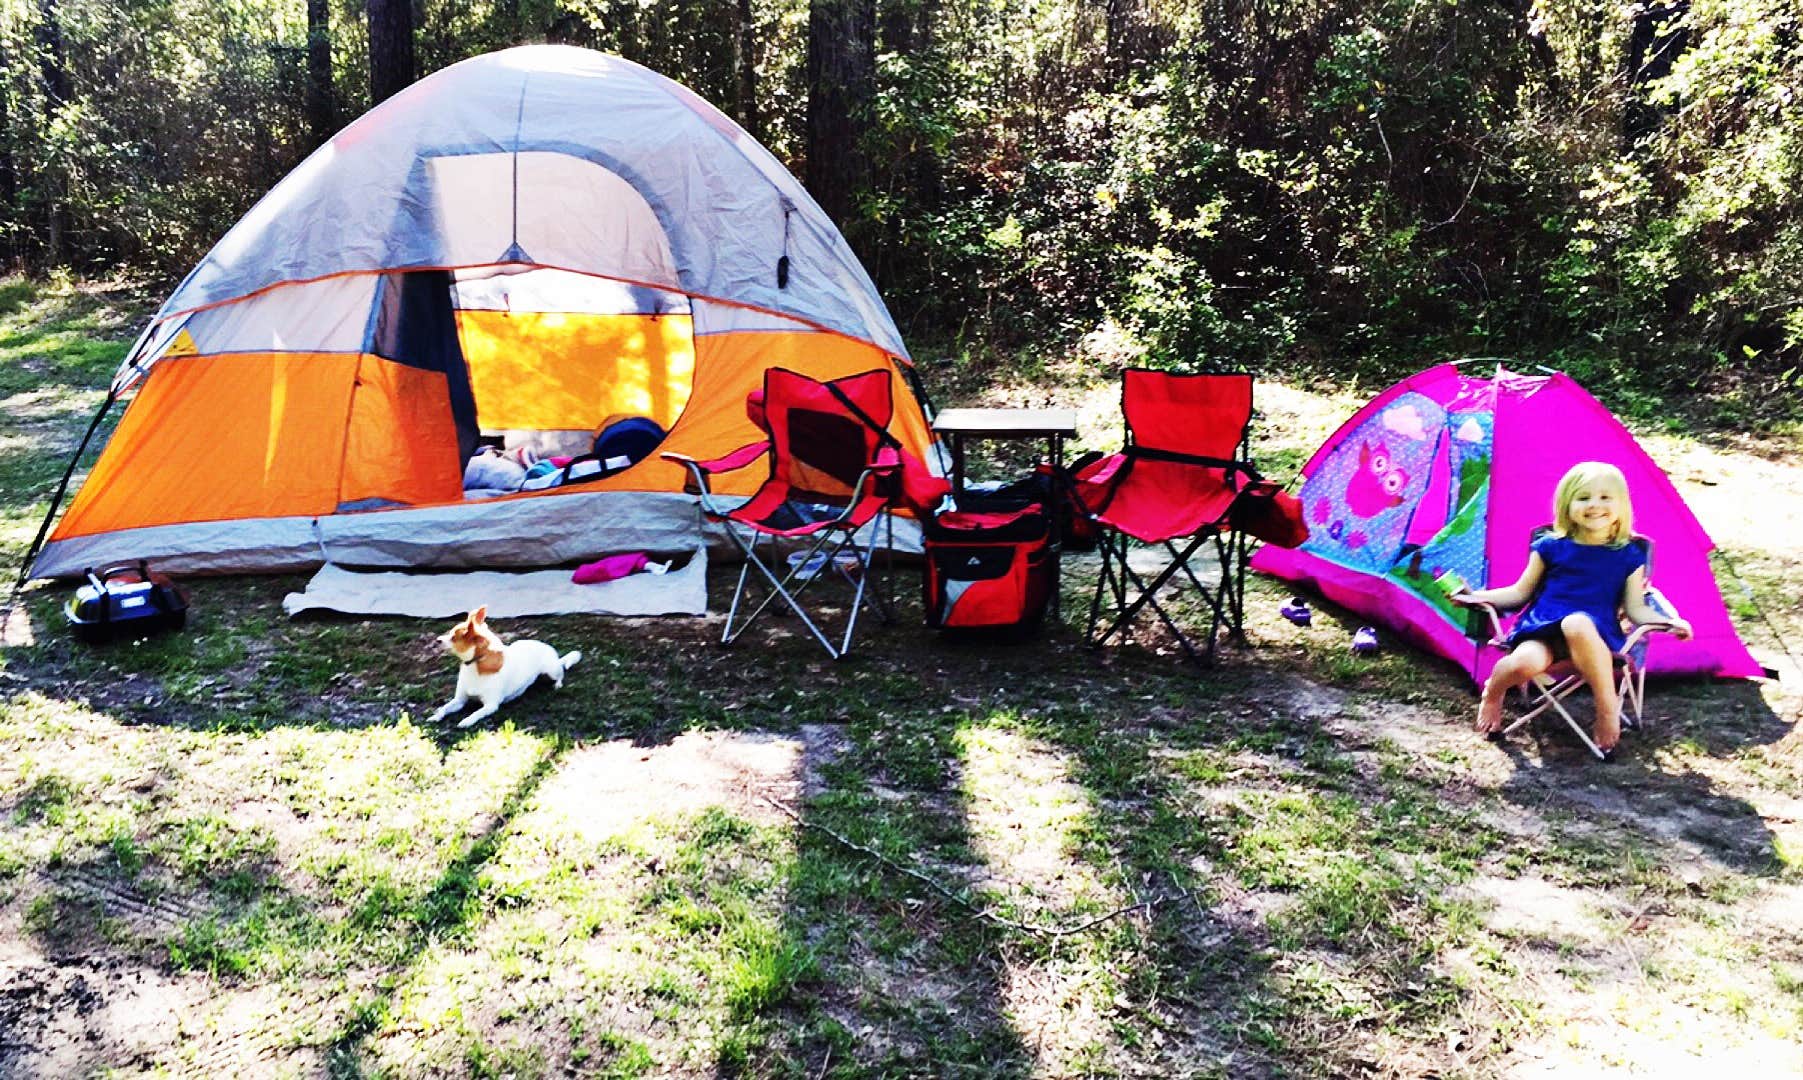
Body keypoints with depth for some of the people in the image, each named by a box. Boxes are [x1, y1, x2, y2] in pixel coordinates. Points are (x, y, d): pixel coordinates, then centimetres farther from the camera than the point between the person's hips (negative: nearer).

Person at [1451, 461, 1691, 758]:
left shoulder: (1628, 556, 11)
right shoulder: (1551, 547, 11)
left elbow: (1636, 608, 12)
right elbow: (1521, 592, 17)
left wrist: (1669, 621, -7)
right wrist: (1479, 596, 3)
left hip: (1594, 634, -1)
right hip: (1542, 628, 1)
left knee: (1577, 624, -42)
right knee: (1523, 663, -37)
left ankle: (1608, 713, -24)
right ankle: (1493, 692, 3)